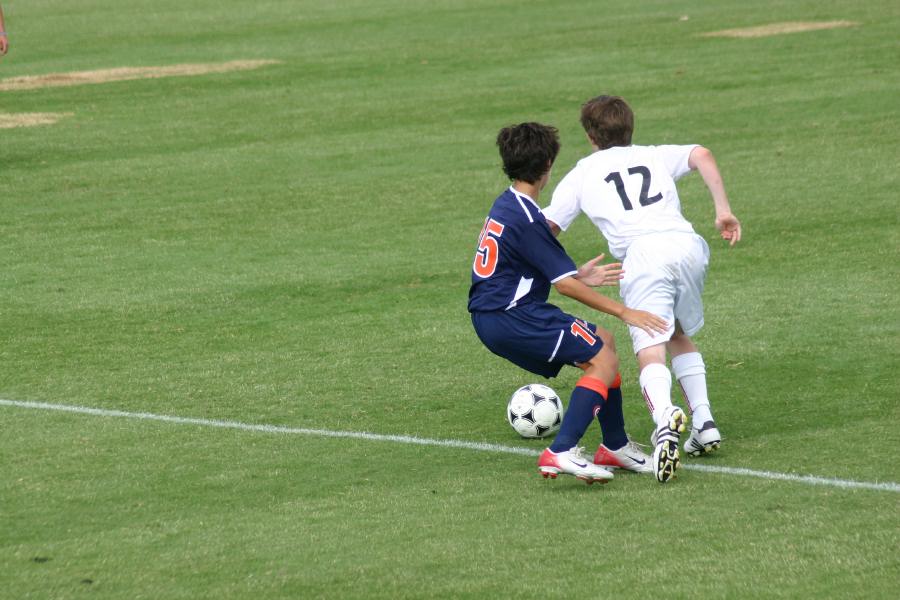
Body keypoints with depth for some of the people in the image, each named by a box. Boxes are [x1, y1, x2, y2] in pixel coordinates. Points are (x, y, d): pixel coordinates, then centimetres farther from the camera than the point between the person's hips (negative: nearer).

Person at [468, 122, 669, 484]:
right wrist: (624, 313, -14)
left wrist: (577, 277, 17)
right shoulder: (526, 219, -18)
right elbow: (564, 285, -18)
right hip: (512, 317, -10)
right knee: (604, 360, -10)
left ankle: (615, 447, 23)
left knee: (602, 343, 18)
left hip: (490, 315, 10)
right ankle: (561, 453, -21)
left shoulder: (505, 206, 12)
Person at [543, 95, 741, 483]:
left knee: (651, 353, -15)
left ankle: (664, 415, -47)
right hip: (686, 243, 4)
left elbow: (546, 229, 19)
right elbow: (701, 155, 8)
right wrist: (723, 211, 5)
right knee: (679, 335, 27)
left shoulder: (583, 173, 24)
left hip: (642, 254, -3)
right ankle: (704, 424, 14)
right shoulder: (655, 156, 28)